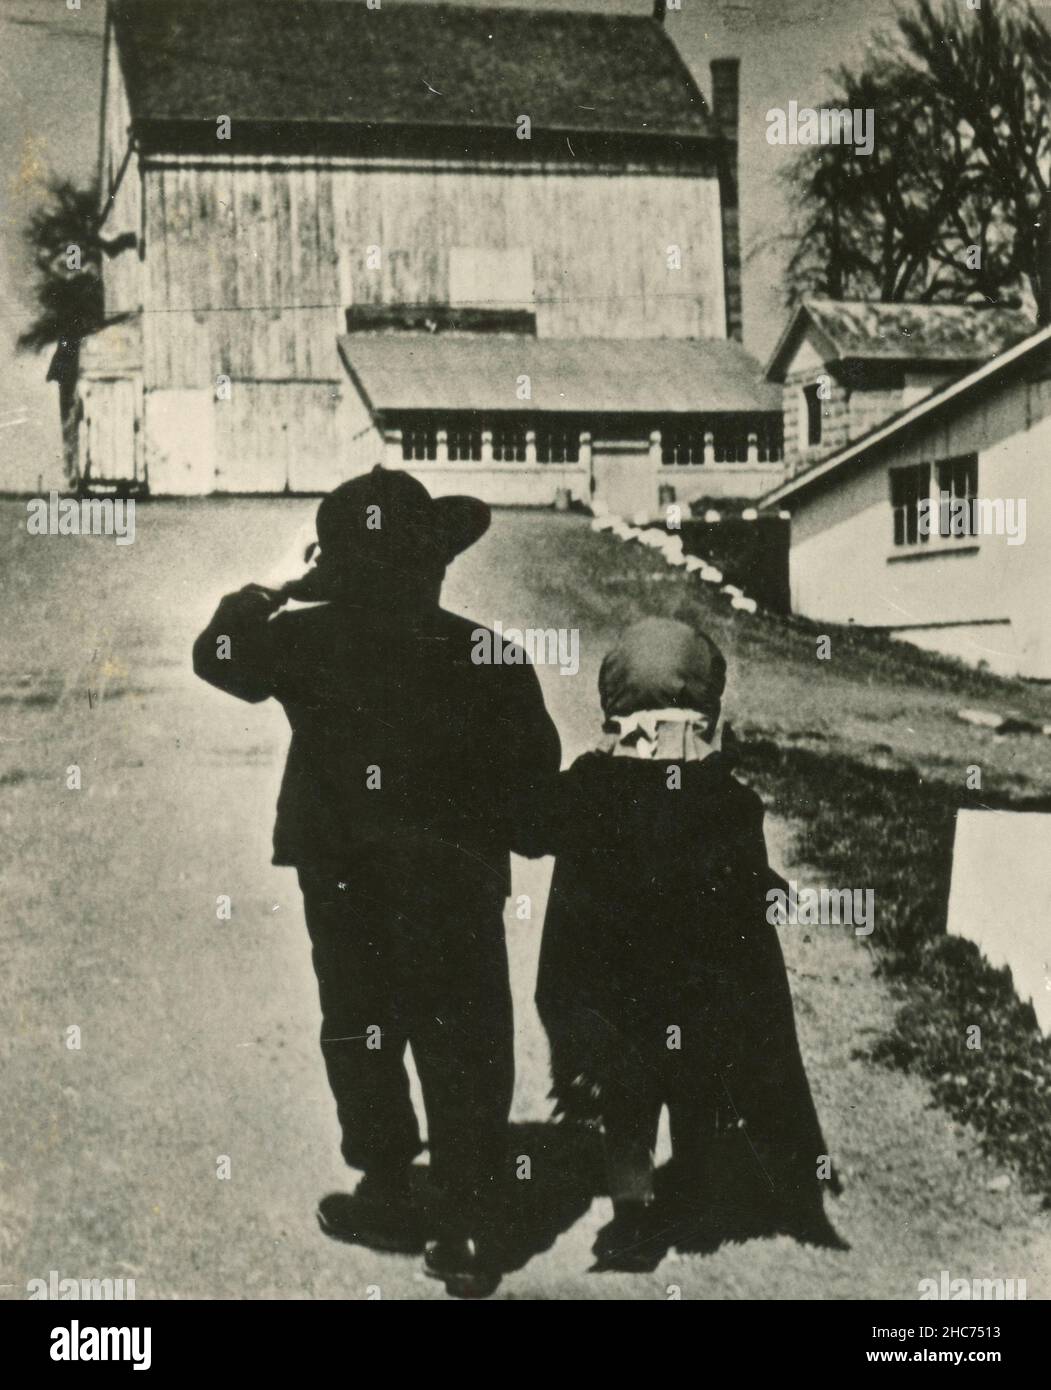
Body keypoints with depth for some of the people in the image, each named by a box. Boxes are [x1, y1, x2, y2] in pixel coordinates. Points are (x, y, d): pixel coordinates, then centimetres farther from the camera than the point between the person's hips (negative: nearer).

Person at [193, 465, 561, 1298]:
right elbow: (541, 781, -8)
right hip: (458, 892, -1)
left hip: (346, 890, 2)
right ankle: (463, 1229, 11)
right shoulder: (490, 661, -14)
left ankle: (393, 1197, 29)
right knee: (466, 1056, 9)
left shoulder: (307, 643, -10)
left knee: (361, 1039, 19)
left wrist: (266, 591, 24)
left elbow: (217, 654, 10)